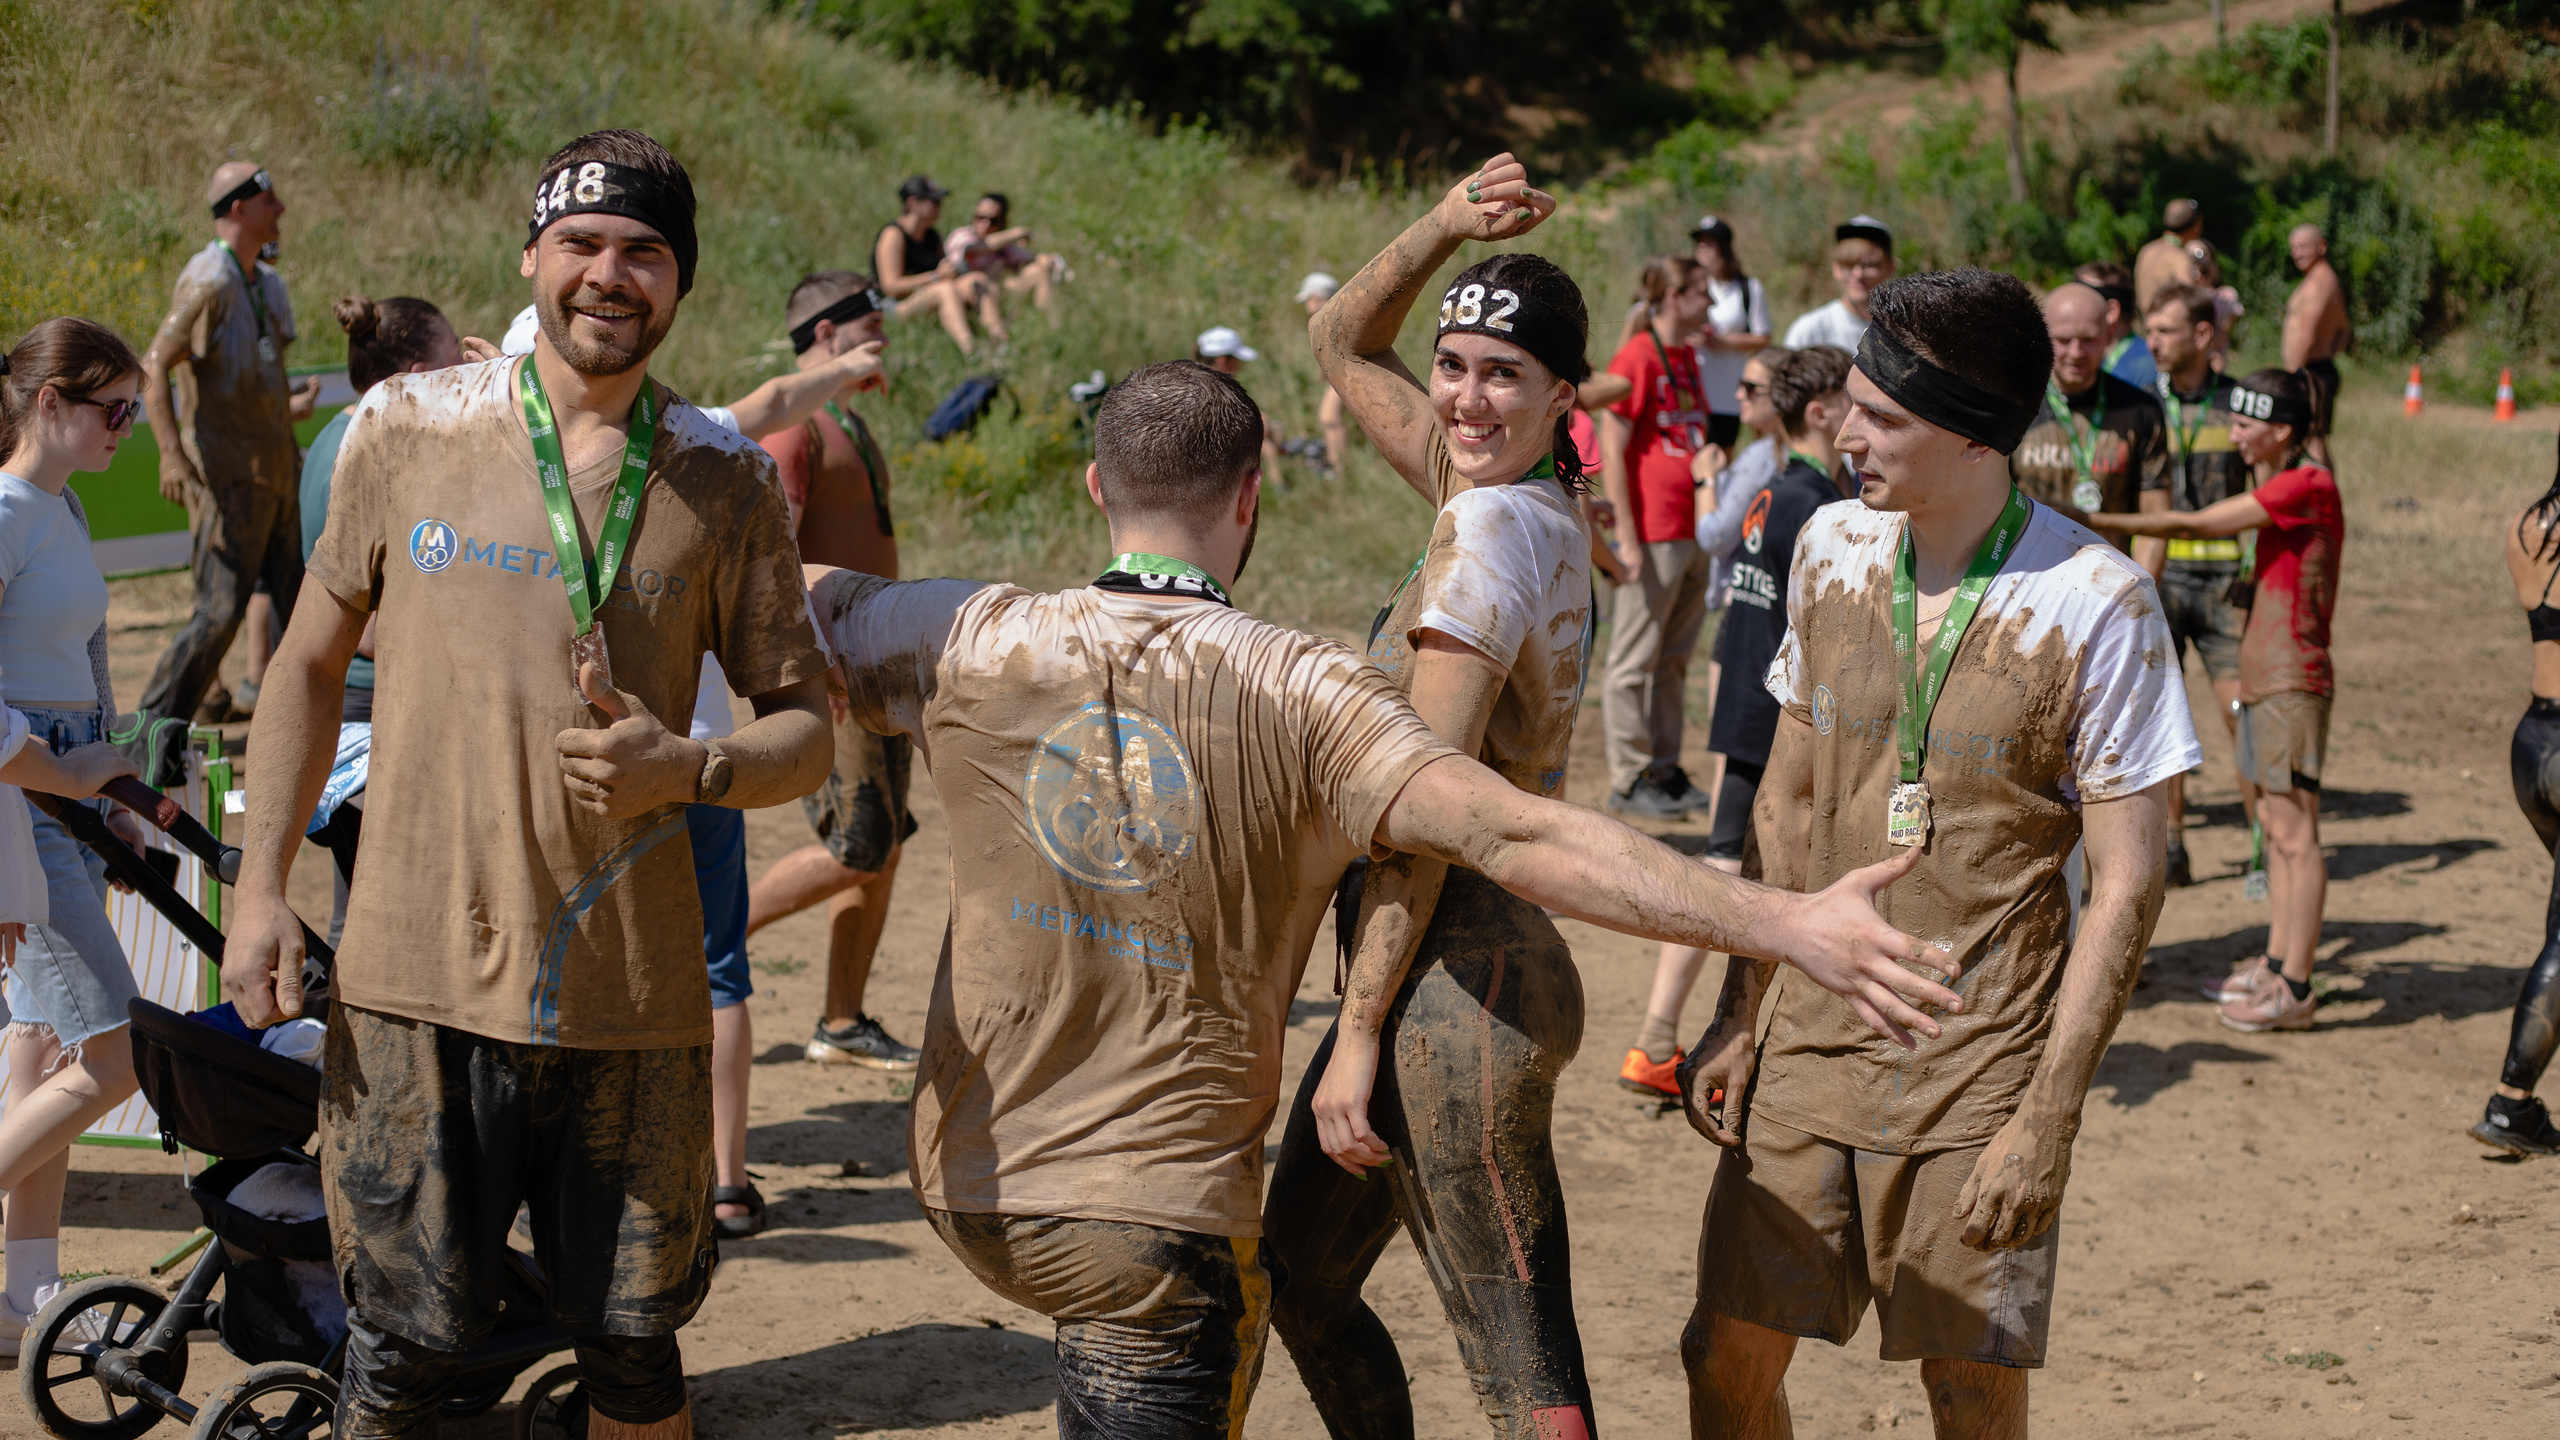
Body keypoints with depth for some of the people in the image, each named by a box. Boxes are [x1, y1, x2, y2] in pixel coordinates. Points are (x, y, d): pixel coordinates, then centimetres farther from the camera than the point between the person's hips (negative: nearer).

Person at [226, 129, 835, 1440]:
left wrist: (686, 771, -14)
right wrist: (261, 879, 5)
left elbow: (803, 727, 7)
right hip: (416, 977, 0)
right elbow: (310, 659, 12)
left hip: (630, 990, 1)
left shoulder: (727, 484, 4)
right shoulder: (406, 429, 5)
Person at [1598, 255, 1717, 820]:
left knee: (1675, 661, 13)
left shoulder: (1687, 356, 14)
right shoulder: (1637, 358, -11)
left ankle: (1666, 770, 20)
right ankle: (1630, 779, 4)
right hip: (1653, 536, -9)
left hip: (1694, 534, 9)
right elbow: (1612, 451, -14)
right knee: (1634, 662, -1)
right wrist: (1627, 536, -17)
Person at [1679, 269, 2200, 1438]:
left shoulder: (2096, 604, -12)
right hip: (1813, 1043, 4)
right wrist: (1737, 1016, 11)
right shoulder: (1832, 549, 3)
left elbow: (2127, 883, -10)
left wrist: (2050, 1118, -14)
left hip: (1978, 1075, -4)